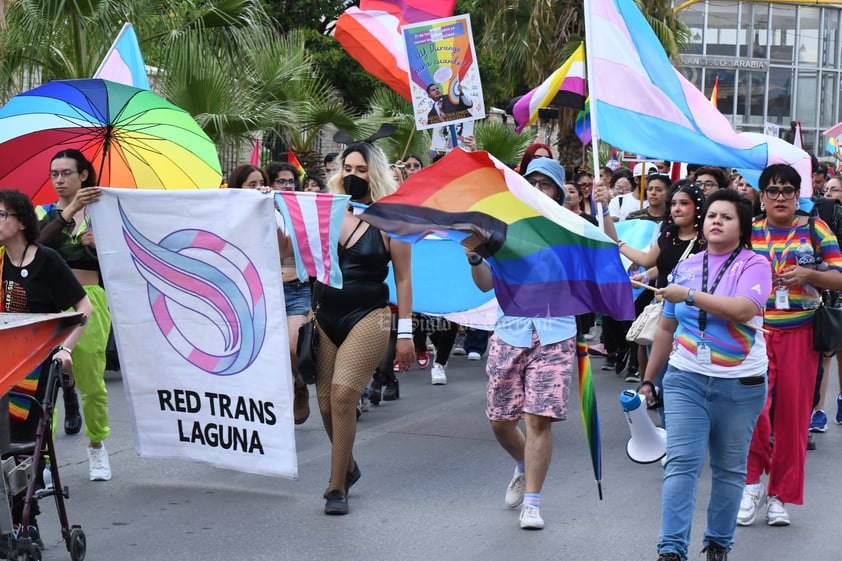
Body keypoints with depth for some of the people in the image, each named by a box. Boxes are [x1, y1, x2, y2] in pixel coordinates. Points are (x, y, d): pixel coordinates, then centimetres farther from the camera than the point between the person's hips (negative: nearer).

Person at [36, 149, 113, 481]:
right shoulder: (45, 213, 13)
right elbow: (39, 245, -10)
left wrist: (98, 244, -14)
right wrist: (70, 211, -22)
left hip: (89, 301, -1)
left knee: (91, 381, 0)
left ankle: (96, 446, 20)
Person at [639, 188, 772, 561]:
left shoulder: (754, 265, -3)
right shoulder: (686, 267, 10)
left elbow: (743, 309, -23)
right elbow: (666, 328, 16)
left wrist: (690, 296, -21)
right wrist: (648, 380, 17)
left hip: (740, 384, -2)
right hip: (686, 378, 2)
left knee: (729, 469, 7)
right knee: (681, 463, -8)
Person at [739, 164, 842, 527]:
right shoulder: (747, 231, 7)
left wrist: (809, 275, -16)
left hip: (798, 333, 0)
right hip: (755, 330, 0)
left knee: (792, 414, 3)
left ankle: (780, 495, 15)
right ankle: (754, 479, 3)